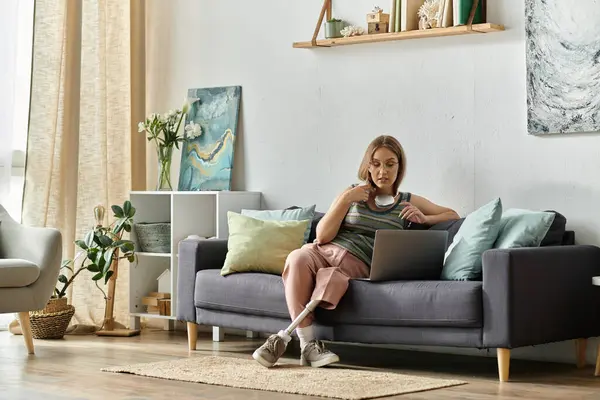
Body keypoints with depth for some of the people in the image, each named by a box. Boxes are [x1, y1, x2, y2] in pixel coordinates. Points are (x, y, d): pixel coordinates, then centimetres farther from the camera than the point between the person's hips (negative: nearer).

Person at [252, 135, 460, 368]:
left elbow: (453, 216, 20)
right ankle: (308, 345, -37)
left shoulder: (408, 202, 18)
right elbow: (322, 236, 7)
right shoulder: (353, 194, 17)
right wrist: (346, 200, -2)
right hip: (322, 250, 1)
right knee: (298, 258, -37)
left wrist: (424, 219, 1)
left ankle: (283, 339, -30)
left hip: (357, 263, -1)